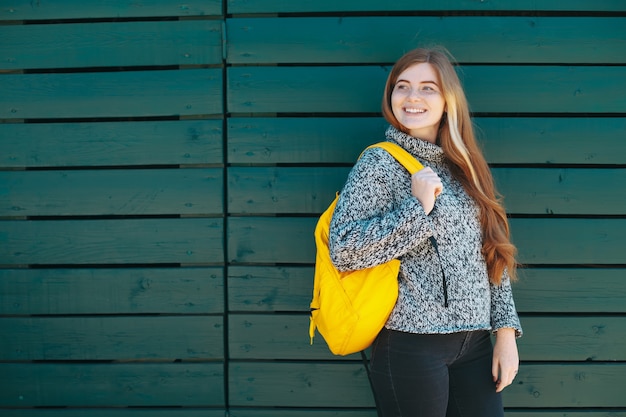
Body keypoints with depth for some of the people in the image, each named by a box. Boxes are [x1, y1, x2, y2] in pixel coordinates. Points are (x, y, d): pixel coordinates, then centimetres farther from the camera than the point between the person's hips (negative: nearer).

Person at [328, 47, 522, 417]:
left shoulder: (465, 166, 11)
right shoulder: (380, 163, -6)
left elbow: (493, 252, 12)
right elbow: (343, 250, -16)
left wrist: (506, 330, 6)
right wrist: (417, 207, -17)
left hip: (475, 342, 6)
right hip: (411, 344, -5)